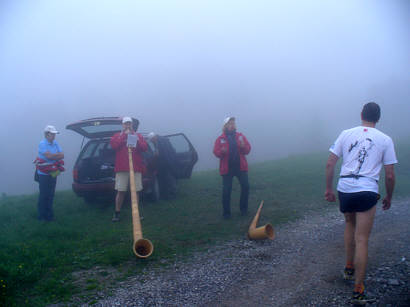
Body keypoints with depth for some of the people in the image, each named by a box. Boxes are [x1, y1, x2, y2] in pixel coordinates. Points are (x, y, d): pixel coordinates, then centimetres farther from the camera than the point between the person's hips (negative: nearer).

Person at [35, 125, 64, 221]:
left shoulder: (55, 143, 6)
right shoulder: (42, 144, -13)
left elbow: (62, 155, -1)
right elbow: (48, 156, -24)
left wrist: (53, 156, -16)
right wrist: (58, 155, -8)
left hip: (53, 173, 6)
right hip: (44, 174, -6)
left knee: (51, 194, 12)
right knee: (43, 195, 0)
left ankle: (49, 214, 23)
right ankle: (41, 215, 10)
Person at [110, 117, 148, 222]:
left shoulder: (138, 136, 16)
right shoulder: (117, 135, 14)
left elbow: (145, 148, 3)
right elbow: (114, 145, -6)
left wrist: (137, 140, -13)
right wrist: (124, 135, -6)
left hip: (136, 168, 1)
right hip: (121, 169, -1)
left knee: (136, 191, 1)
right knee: (120, 192, -3)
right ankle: (117, 213, 5)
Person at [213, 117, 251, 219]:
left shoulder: (240, 136, 8)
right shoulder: (220, 139, 2)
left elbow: (247, 150, 5)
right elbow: (216, 152, -3)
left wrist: (243, 146, -16)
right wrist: (222, 151, -24)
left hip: (241, 167, 2)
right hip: (227, 168, -2)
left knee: (245, 187, 1)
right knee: (226, 190, -3)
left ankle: (243, 208, 20)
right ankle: (226, 212, 8)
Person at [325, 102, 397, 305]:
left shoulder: (346, 134, 8)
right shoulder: (385, 140, 3)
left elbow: (330, 163, 6)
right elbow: (390, 175, 3)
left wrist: (328, 188, 14)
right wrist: (389, 197, 17)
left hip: (344, 189, 3)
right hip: (367, 191, -2)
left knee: (350, 225, 27)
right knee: (361, 240, -1)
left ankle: (349, 268, 36)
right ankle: (358, 292, 1)